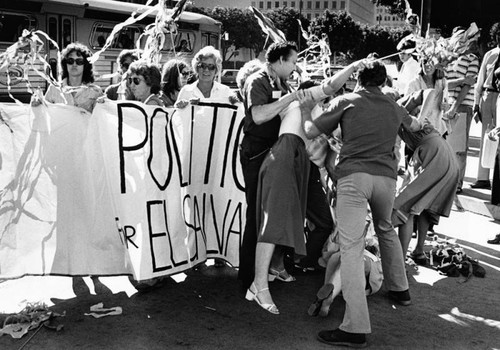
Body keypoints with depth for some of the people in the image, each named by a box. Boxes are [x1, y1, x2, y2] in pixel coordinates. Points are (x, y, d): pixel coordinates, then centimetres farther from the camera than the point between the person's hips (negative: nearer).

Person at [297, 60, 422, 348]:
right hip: (386, 176, 5)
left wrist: (306, 110, 28)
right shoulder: (394, 107, 20)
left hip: (353, 175, -4)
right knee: (386, 229, 31)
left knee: (352, 246, -10)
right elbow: (415, 126, 42)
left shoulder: (346, 101, 9)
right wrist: (422, 123, 65)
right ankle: (400, 289, 43)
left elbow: (312, 132, 9)